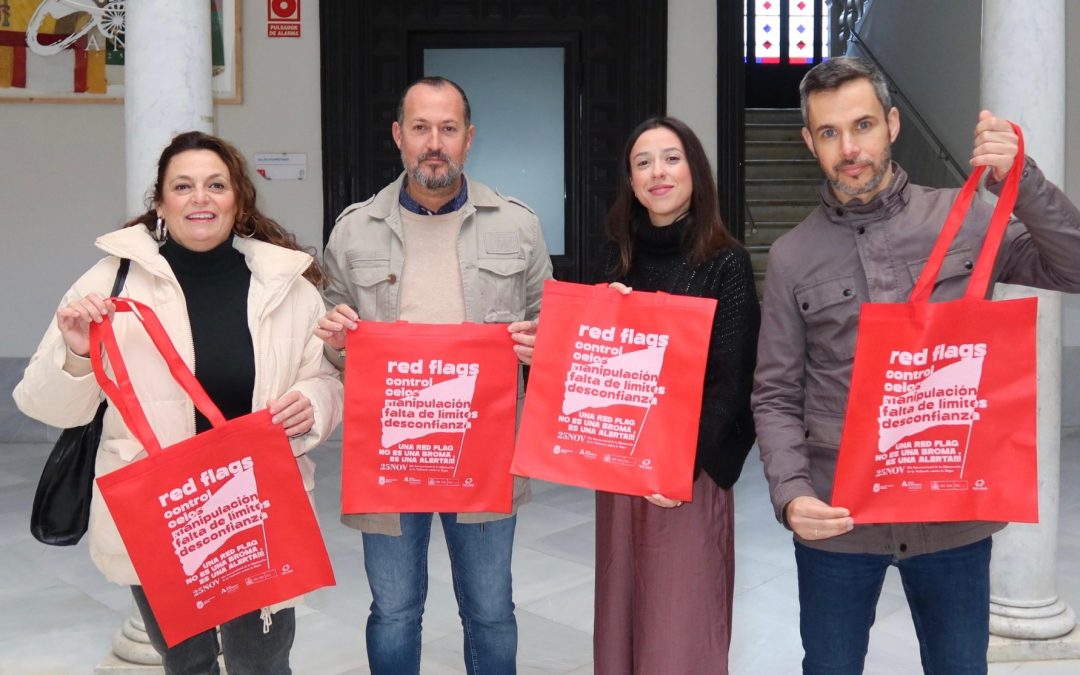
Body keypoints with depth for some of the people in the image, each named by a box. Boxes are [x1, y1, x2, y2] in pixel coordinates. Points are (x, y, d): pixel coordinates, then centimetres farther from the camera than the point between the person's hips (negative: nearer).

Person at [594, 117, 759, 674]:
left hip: (691, 469, -5)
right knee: (625, 610, 14)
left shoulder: (726, 262, -7)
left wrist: (685, 460, -21)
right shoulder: (619, 260, 8)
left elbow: (731, 382, -11)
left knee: (681, 622, 4)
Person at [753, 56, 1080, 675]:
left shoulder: (964, 218, 1)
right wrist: (791, 494, -15)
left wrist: (1022, 181, -17)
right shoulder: (793, 257, 0)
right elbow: (776, 397, 0)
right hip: (836, 515, 0)